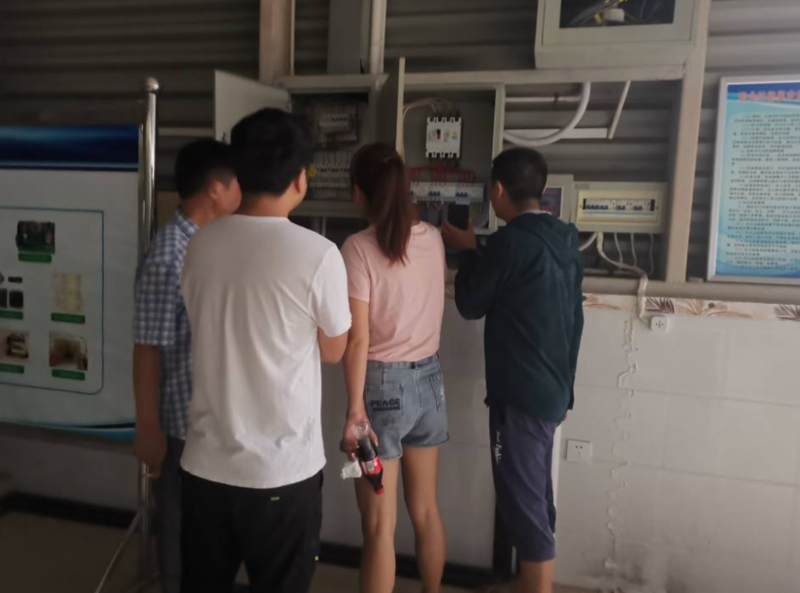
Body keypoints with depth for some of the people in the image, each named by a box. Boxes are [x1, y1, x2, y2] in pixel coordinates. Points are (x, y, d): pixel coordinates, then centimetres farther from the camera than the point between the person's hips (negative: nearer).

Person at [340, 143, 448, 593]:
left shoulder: (359, 248, -15)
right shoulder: (433, 239, 1)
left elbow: (358, 340, -18)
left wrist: (354, 410, -13)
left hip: (383, 383, -6)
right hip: (429, 377, 6)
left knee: (379, 525, 6)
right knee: (426, 509, 21)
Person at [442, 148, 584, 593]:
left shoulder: (511, 240, -17)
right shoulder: (565, 240, 8)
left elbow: (471, 304, -7)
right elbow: (574, 318, 14)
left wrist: (468, 251, 8)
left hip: (521, 394, -9)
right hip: (554, 391, 9)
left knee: (524, 510, 2)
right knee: (537, 503, 20)